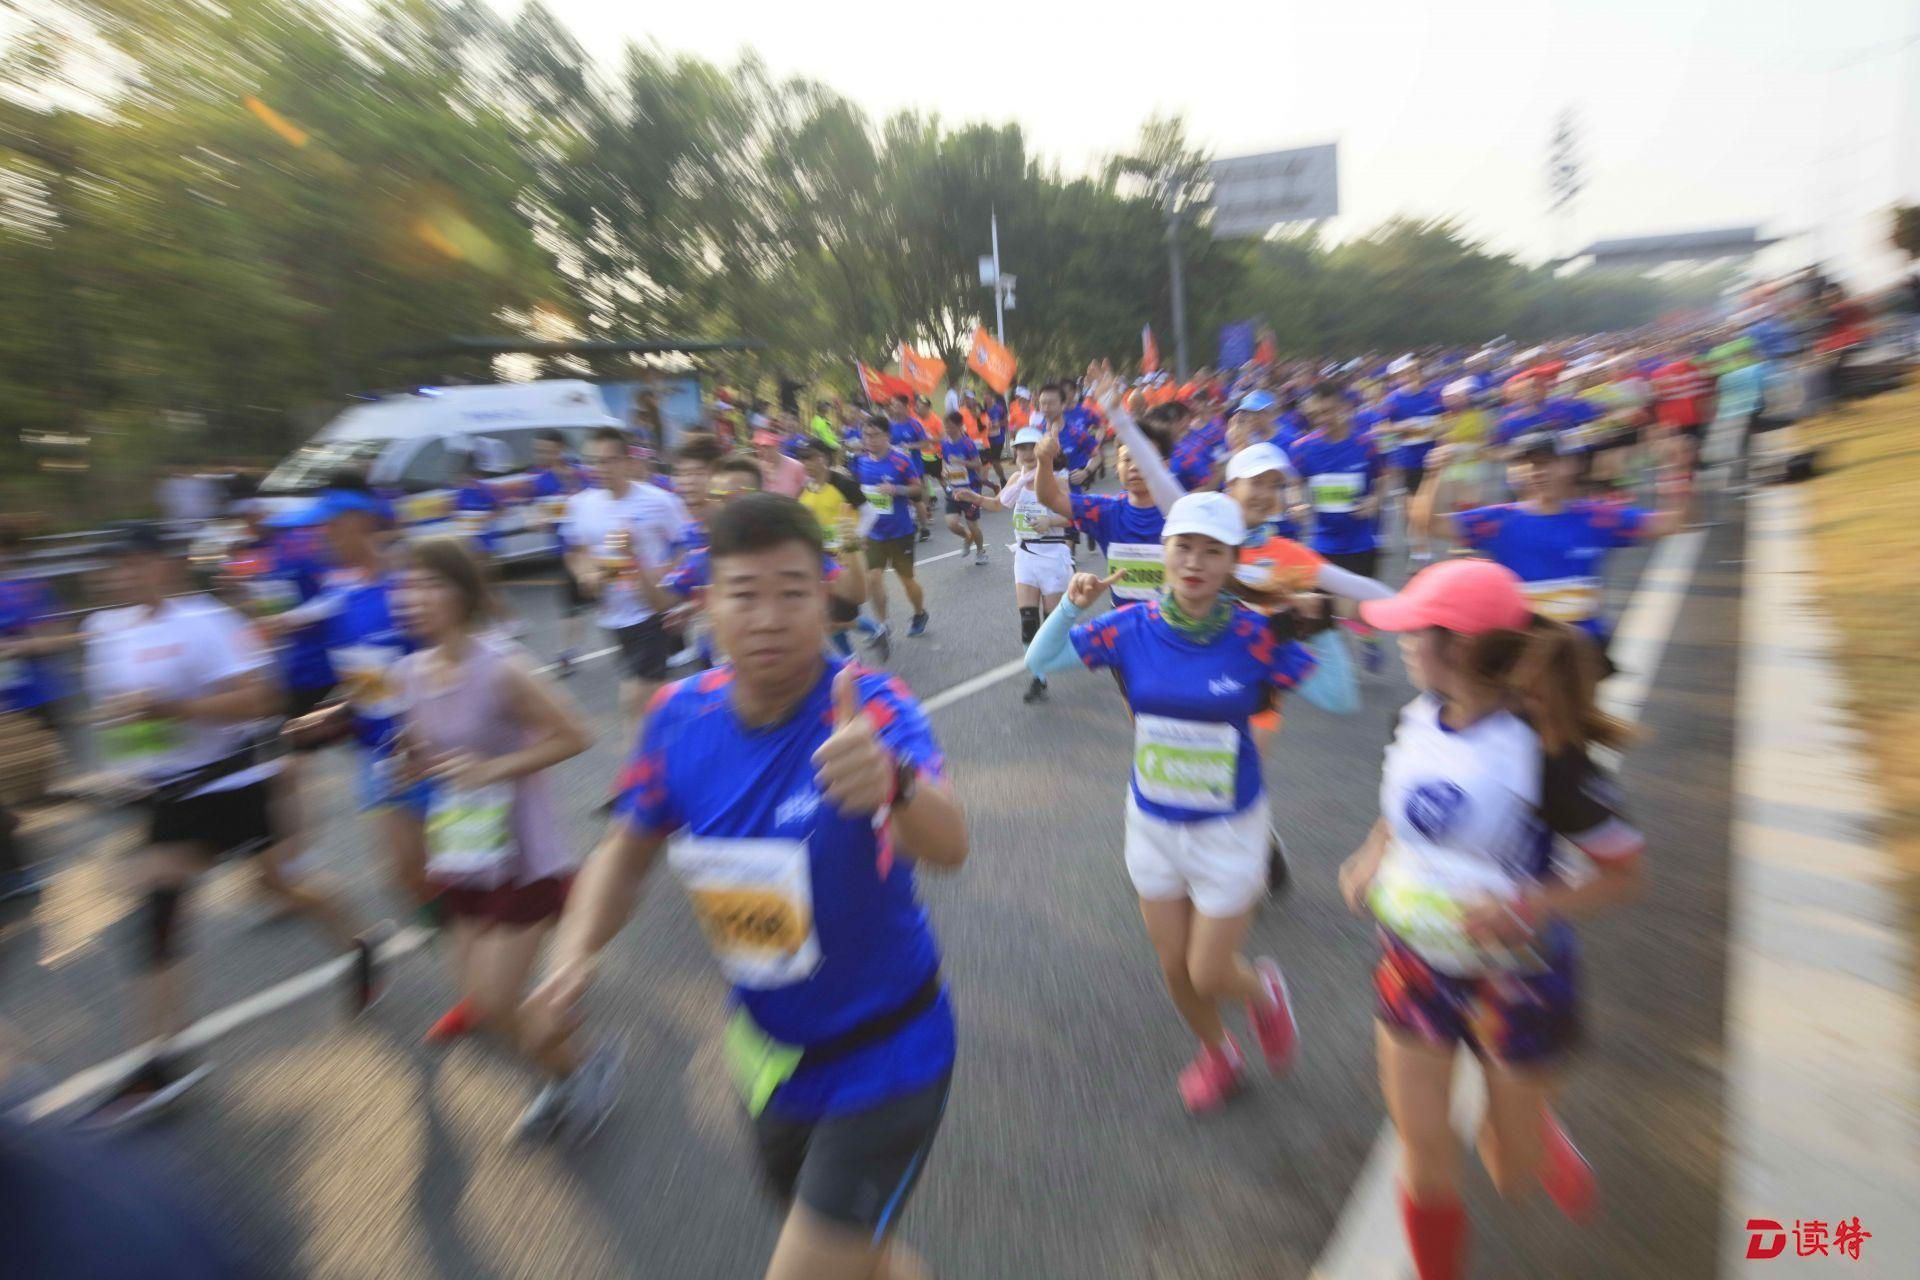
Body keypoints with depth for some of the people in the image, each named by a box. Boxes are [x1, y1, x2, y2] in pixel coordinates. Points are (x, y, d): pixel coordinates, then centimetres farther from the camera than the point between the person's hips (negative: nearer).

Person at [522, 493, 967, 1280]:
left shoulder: (872, 708, -28)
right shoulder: (680, 717, -14)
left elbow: (948, 846, -46)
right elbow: (627, 851, 2)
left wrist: (893, 786, -66)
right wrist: (575, 955, -13)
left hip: (881, 1060, -4)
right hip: (769, 1056, 5)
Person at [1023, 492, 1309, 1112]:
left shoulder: (1254, 634, -17)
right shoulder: (1132, 626, -11)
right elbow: (1039, 662, -6)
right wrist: (1072, 607, -21)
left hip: (1228, 828, -3)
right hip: (1151, 823, 3)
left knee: (1209, 974, 7)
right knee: (1175, 967, 19)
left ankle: (1263, 990, 45)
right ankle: (1218, 1055, 51)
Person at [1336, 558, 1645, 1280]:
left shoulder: (1541, 752, -22)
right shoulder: (1414, 721, -8)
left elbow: (1623, 875, -14)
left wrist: (1525, 906, -29)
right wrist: (1370, 860, -7)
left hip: (1513, 976, -3)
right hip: (1413, 964, 3)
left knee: (1513, 1177, 19)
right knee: (1425, 1161, 10)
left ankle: (1540, 1137, 54)